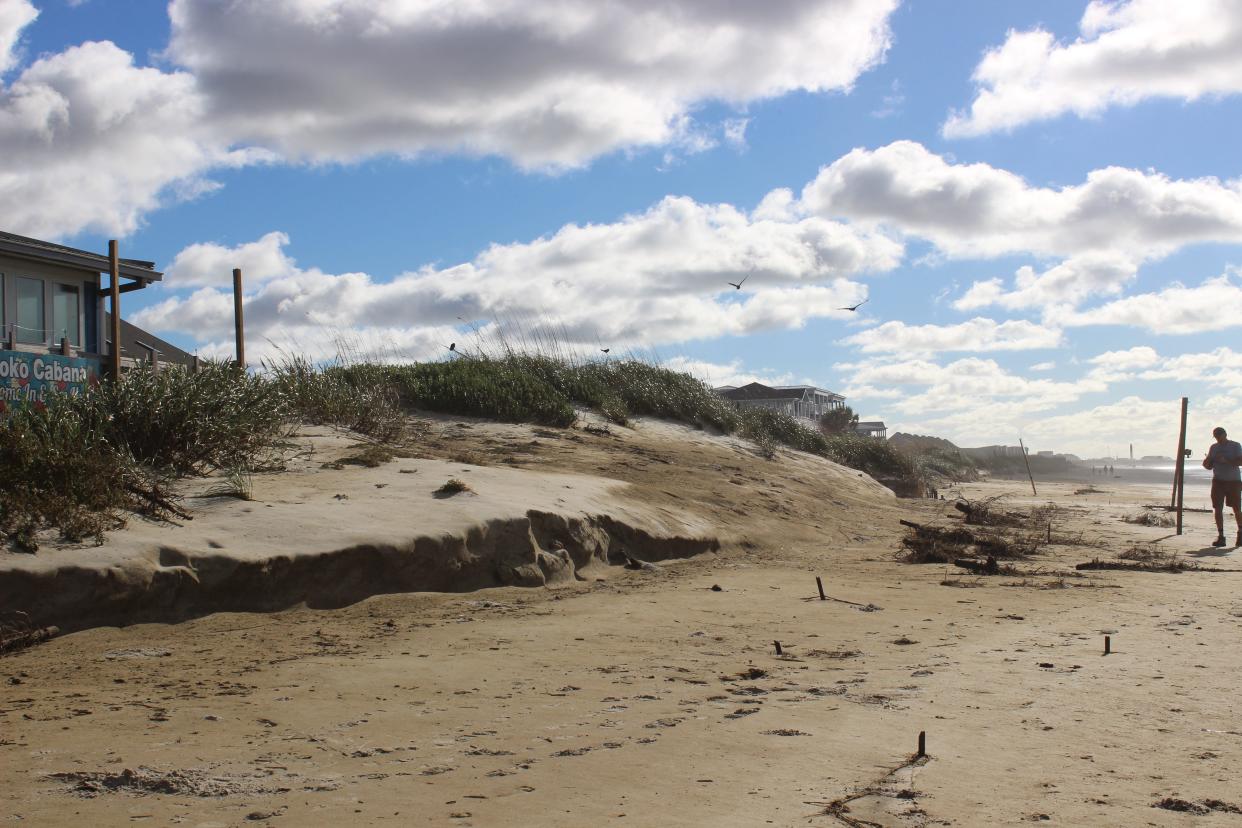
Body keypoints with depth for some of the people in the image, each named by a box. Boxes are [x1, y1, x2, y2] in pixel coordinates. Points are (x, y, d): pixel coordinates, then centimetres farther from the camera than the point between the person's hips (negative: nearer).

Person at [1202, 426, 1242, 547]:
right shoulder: (1214, 448, 13)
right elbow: (1209, 466, 16)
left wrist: (1226, 460, -25)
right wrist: (1206, 462, -8)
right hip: (1218, 481, 3)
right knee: (1218, 508, -4)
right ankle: (1220, 536, 0)